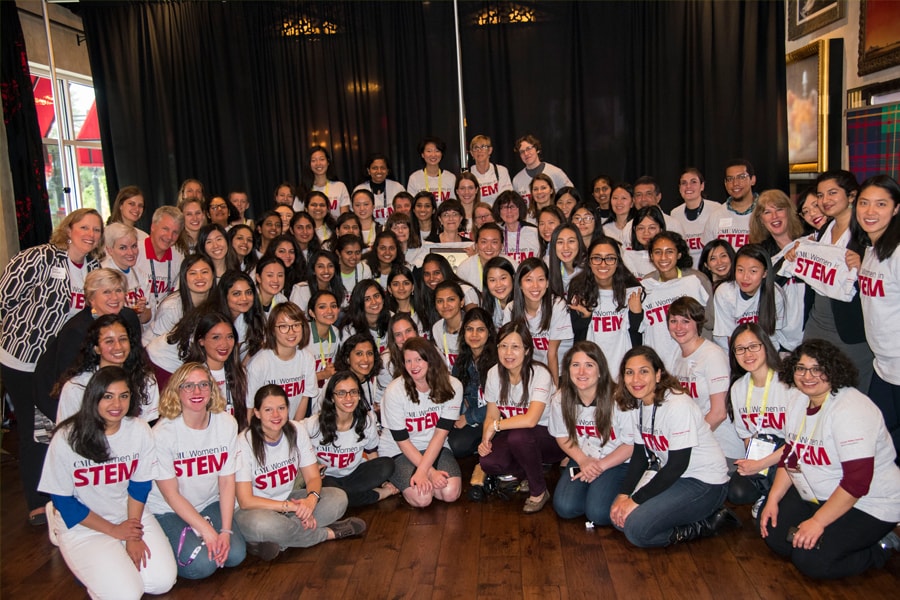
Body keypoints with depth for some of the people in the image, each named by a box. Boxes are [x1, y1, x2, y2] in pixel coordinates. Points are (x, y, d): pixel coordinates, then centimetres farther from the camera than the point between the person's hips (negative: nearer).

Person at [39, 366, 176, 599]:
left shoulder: (140, 431, -12)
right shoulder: (67, 438, -20)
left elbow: (139, 485, -1)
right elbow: (63, 500, -11)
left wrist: (133, 536, -8)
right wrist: (113, 530, -11)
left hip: (130, 516, 4)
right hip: (82, 523, -3)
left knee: (163, 581, -8)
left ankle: (117, 551, 18)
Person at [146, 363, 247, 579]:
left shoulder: (226, 423, -9)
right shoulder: (163, 432, -19)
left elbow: (227, 482, -7)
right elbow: (171, 494, -15)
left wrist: (226, 530, -16)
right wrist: (207, 531, -20)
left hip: (210, 505, 4)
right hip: (168, 512, -4)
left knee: (235, 554, -16)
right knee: (202, 564, -23)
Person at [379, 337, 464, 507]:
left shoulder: (452, 386, -13)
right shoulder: (394, 391, -18)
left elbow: (441, 433, -14)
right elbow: (402, 441, -13)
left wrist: (422, 471, -24)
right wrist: (431, 471, -21)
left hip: (434, 448, 3)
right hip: (398, 452, -2)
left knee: (451, 492, -23)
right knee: (422, 498, -26)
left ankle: (419, 478, 7)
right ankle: (402, 482, 7)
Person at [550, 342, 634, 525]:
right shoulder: (560, 399, -9)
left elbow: (631, 444, -11)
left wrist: (600, 466, -14)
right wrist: (583, 461, -9)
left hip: (617, 462, -3)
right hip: (581, 460, 4)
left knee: (598, 512, -23)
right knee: (565, 507, -17)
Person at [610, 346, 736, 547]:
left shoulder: (678, 405, -24)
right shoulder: (637, 405, 2)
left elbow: (678, 465, -22)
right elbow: (640, 455, 6)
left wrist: (635, 500, -20)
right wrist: (623, 495, -8)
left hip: (705, 483, -9)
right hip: (668, 475, 9)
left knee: (635, 527, -22)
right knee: (618, 517, -5)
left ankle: (706, 524, -2)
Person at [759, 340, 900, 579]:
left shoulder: (852, 409, -24)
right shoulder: (798, 404, 4)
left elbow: (857, 482, -27)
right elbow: (790, 458, 13)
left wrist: (818, 522, -23)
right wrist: (773, 499, 2)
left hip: (870, 505, -8)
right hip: (817, 497, 8)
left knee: (811, 561, -18)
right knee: (774, 534, -3)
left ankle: (879, 548, 5)